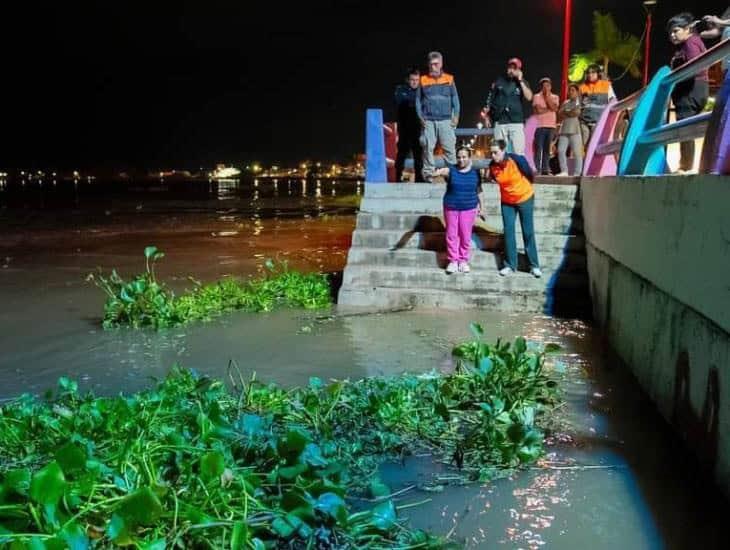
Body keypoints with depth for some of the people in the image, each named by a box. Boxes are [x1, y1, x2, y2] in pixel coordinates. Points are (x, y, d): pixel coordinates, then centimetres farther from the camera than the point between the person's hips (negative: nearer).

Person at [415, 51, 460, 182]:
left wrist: (456, 116, 1)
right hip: (428, 121, 1)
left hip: (446, 120, 0)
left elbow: (455, 99, 10)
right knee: (428, 148, 0)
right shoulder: (423, 80, 9)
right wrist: (420, 117, 1)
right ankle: (428, 173, 6)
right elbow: (418, 100, 11)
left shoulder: (449, 79, 8)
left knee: (449, 147, -4)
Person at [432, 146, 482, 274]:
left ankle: (463, 261, 18)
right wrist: (436, 173, -50)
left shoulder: (475, 172, 2)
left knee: (465, 235, 4)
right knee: (451, 235, 4)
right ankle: (453, 260, 15)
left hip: (468, 208, 0)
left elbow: (478, 190, 11)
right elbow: (442, 171, -26)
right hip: (451, 207, 0)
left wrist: (480, 207, 14)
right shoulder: (451, 170, -4)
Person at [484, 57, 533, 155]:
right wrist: (487, 116, 10)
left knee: (518, 152, -9)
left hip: (516, 122, -1)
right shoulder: (499, 80, 10)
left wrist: (520, 81, -7)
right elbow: (490, 98, 13)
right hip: (500, 122, 1)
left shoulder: (522, 82, 8)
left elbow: (529, 97, -9)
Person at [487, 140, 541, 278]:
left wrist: (525, 188, 7)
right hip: (507, 202, 3)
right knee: (508, 232, 2)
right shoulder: (493, 165, -15)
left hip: (525, 199, -3)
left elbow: (529, 175, -9)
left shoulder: (517, 160, -26)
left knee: (528, 232, 3)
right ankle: (510, 265, 12)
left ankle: (534, 265, 11)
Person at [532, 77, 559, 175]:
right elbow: (538, 110, -9)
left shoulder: (555, 97, 13)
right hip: (540, 125, -3)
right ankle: (537, 169, -6)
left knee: (547, 149, 5)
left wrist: (547, 97, -2)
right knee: (538, 148, -6)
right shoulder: (536, 96, 4)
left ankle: (545, 169, 7)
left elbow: (554, 108, -5)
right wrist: (549, 109, -1)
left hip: (551, 126, 3)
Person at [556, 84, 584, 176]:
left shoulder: (579, 102, 4)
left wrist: (566, 113, 1)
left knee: (577, 152, -5)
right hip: (564, 130, 5)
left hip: (575, 131, -5)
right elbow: (560, 114, 8)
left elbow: (577, 113, -11)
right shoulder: (565, 102, 20)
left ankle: (577, 173, -2)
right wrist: (570, 113, -5)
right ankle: (564, 171, 4)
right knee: (560, 151, -4)